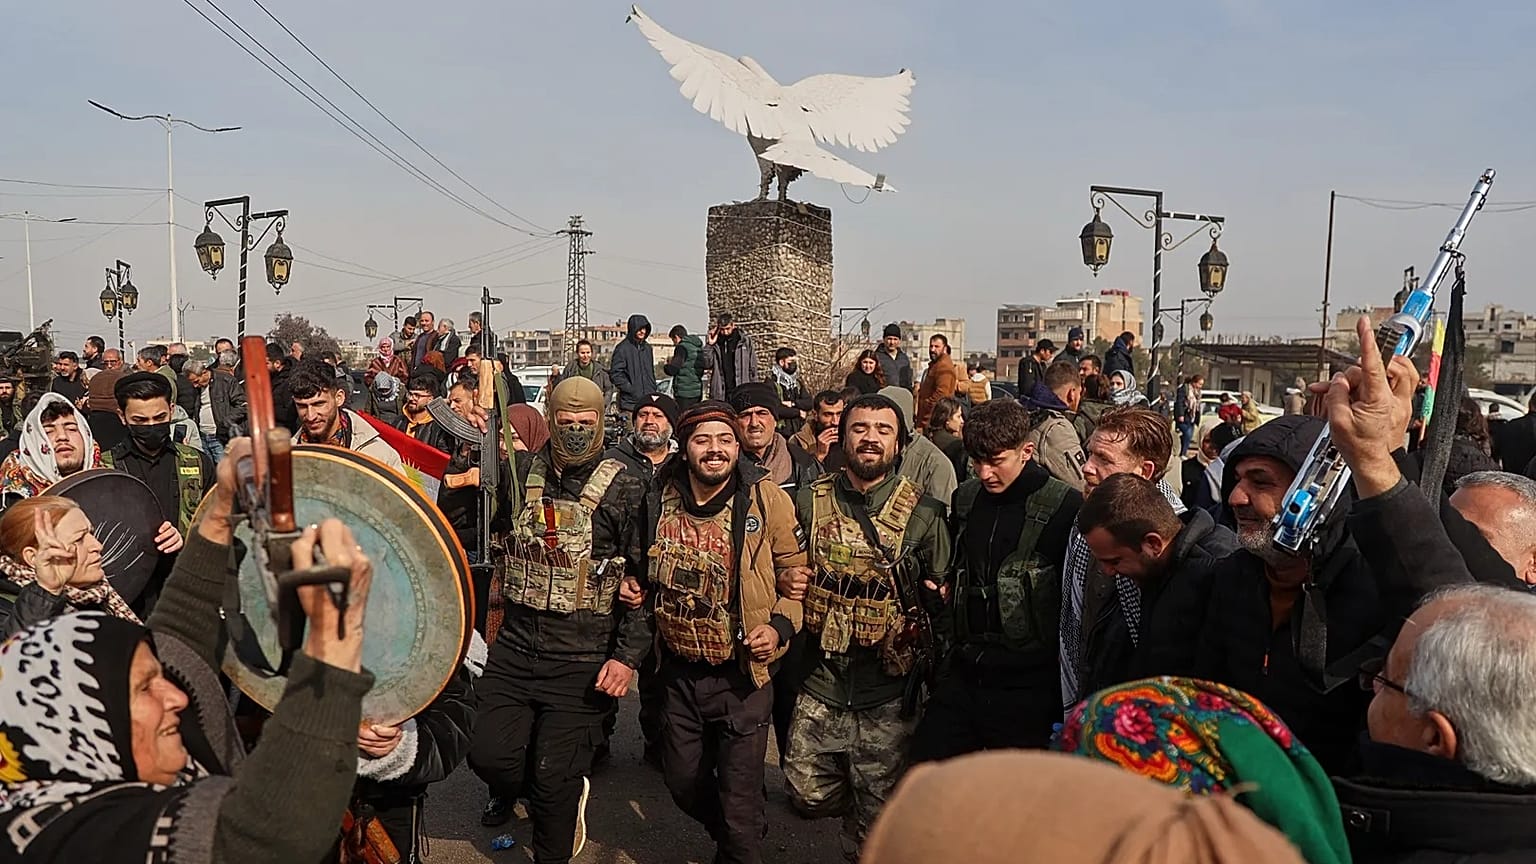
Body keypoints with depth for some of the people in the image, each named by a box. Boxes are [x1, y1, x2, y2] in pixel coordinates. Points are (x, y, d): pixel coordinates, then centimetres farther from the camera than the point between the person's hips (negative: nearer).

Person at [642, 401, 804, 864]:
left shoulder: (766, 498, -13)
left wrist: (780, 625, -19)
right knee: (684, 782, 21)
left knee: (739, 803, 3)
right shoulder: (660, 498, -3)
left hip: (742, 673, -4)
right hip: (679, 672, 4)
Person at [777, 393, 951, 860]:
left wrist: (934, 601, -18)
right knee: (808, 796, 9)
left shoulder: (924, 514, -4)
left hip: (887, 689, -2)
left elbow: (944, 591, 4)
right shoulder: (809, 502, 2)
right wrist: (784, 581, -7)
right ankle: (860, 796, 39)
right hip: (821, 678, 2)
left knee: (875, 818, 6)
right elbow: (783, 570, 15)